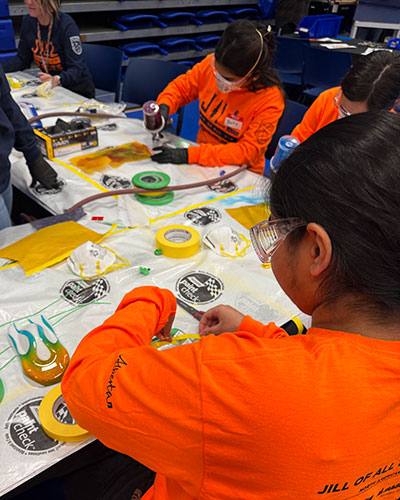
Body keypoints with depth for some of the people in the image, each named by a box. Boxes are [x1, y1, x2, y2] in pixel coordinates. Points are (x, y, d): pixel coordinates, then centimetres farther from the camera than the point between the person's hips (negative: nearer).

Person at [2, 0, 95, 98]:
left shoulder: (66, 24, -18)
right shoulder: (28, 21, 0)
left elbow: (76, 69, -23)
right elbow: (22, 59, 10)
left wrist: (57, 79, -43)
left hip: (78, 89, -5)